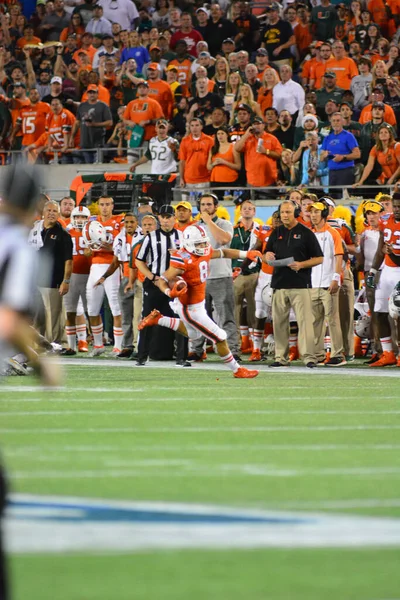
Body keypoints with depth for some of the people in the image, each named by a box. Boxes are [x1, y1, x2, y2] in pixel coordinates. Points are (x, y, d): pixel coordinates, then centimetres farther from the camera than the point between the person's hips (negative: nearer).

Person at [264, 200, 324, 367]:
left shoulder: (306, 233, 1)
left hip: (300, 284, -5)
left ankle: (309, 356, -12)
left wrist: (301, 264, -15)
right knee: (279, 322, 5)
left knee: (304, 320, -10)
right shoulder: (276, 233, 15)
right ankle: (281, 357, 12)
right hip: (279, 283, 5)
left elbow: (319, 258, 0)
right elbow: (266, 256, 20)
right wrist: (267, 256, -4)